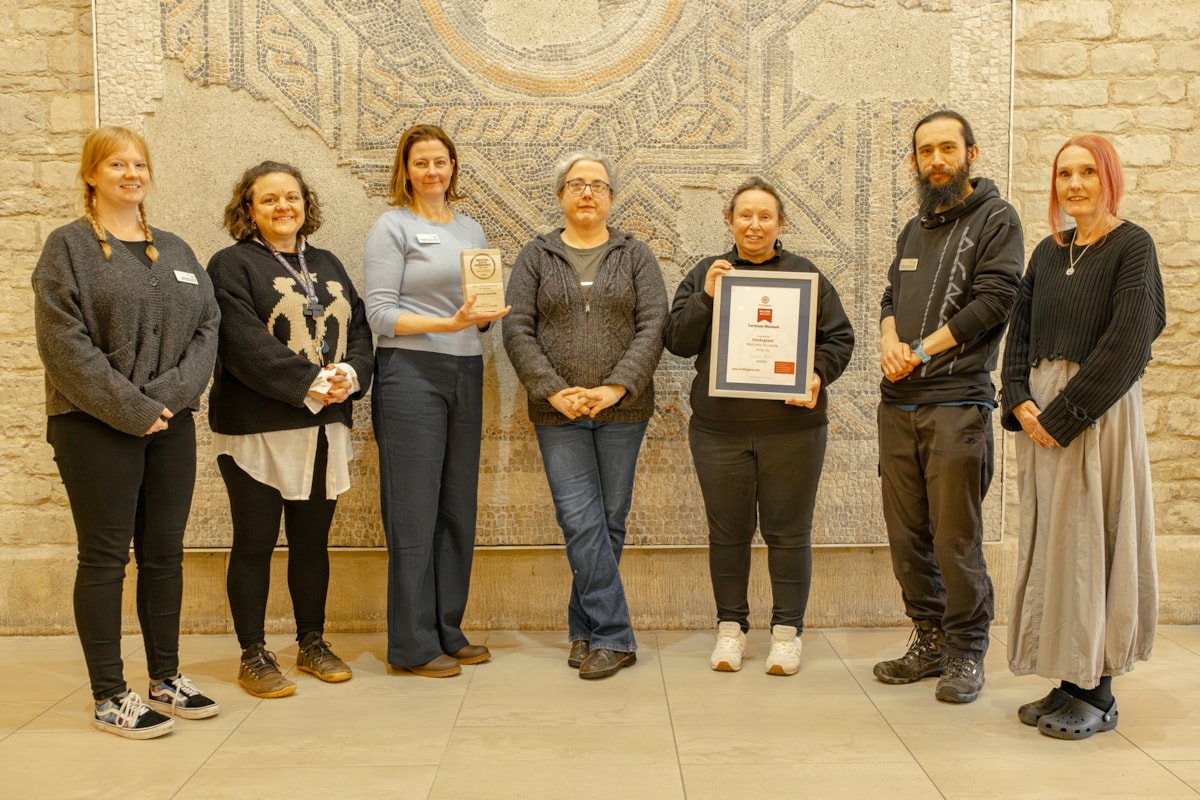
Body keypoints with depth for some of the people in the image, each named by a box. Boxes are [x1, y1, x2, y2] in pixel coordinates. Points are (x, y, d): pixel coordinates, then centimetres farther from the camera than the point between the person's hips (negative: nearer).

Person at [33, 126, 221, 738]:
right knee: (105, 558, 1)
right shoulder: (69, 246, -1)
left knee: (164, 554, 10)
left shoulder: (176, 251, 14)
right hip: (97, 428, -5)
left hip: (172, 425, 5)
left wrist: (173, 393, -9)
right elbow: (63, 340, -11)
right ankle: (111, 697, 10)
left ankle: (165, 678, 23)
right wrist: (129, 408, -16)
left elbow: (207, 326, 7)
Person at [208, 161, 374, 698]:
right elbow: (244, 342, -16)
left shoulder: (327, 265, 16)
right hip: (256, 428, -5)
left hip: (325, 427, 6)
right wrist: (309, 383, -22)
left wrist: (351, 376, -11)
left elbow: (360, 330, 10)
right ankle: (253, 657, 14)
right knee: (254, 543, 3)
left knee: (313, 541, 13)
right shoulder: (233, 265, -3)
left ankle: (312, 644, 26)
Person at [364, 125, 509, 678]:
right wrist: (446, 324, -20)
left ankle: (448, 632, 20)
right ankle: (413, 645, 6)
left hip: (465, 374, 6)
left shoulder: (471, 229, 17)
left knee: (459, 509, 9)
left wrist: (488, 313, -3)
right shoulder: (393, 226, -1)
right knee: (414, 513, -3)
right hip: (411, 373, -6)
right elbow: (379, 314, -9)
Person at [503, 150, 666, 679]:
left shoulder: (635, 256, 8)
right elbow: (517, 330, 0)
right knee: (581, 522, -7)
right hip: (559, 413, 0)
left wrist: (616, 388, -15)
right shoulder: (536, 257, 8)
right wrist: (554, 391, -12)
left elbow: (652, 327, -2)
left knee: (610, 522, 5)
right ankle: (613, 637, 2)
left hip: (623, 411, 1)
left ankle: (585, 629, 20)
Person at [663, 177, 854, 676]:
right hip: (719, 429, 1)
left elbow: (839, 338, 7)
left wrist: (818, 374, -12)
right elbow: (677, 341, 2)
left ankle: (787, 630, 18)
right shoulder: (705, 275, 10)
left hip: (792, 426, -1)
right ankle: (731, 627, 22)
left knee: (788, 532, 5)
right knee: (728, 531, 9)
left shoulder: (806, 276, 8)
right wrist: (706, 297, -12)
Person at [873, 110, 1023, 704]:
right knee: (906, 536, 10)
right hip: (897, 404, 7)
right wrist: (889, 338, -3)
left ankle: (967, 653, 12)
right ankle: (929, 642, 23)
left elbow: (994, 300, -11)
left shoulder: (995, 219, -1)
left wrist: (921, 351, -13)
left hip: (957, 403, -7)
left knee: (956, 538, -3)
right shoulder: (915, 229, 20)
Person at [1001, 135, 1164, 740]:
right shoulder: (1048, 251, 14)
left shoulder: (1131, 246, -5)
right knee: (1048, 541, 7)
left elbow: (1127, 343, -14)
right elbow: (1020, 332, 12)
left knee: (1089, 539, -3)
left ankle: (1096, 695, 8)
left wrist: (1063, 414, -16)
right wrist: (1020, 401, -4)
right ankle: (1068, 683, 18)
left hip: (1098, 411, -6)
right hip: (1041, 414, 6)